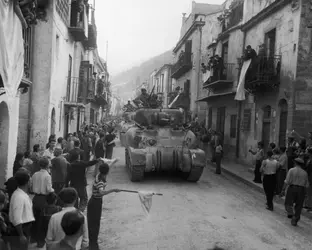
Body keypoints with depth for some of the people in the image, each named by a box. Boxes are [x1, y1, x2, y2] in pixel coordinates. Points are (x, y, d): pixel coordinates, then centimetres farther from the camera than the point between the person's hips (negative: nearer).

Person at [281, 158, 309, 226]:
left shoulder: (291, 170, -3)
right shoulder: (305, 173, 5)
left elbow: (287, 181, -9)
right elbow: (306, 185, 6)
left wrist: (283, 190, -6)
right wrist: (304, 193, 17)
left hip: (292, 188, -3)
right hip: (301, 190, 3)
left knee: (288, 203, 11)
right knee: (298, 206, 11)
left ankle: (291, 214, -12)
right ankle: (295, 220, 13)